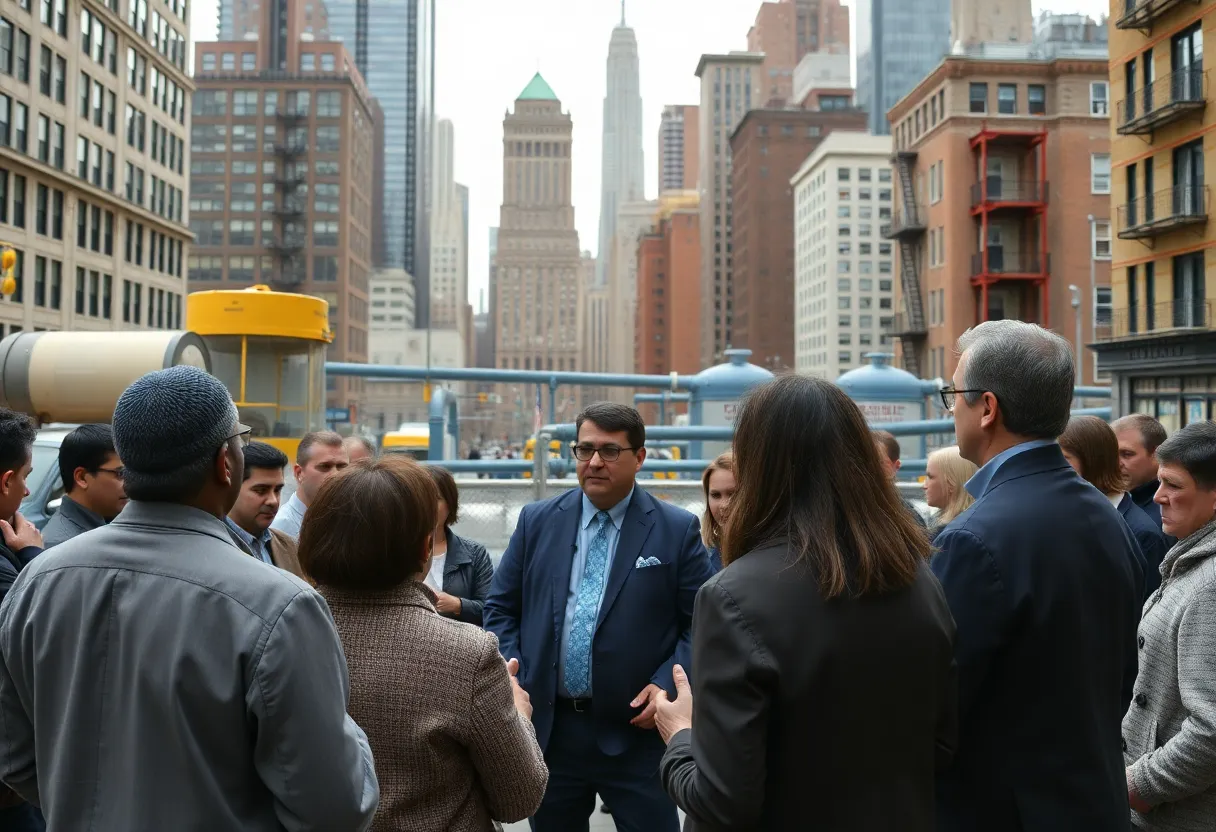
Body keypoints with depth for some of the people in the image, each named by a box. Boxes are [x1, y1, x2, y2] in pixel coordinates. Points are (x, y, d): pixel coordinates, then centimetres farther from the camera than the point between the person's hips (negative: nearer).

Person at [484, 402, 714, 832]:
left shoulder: (677, 530, -2)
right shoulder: (537, 520, 5)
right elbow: (501, 608, 9)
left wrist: (667, 684, -14)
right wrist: (513, 681, -3)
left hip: (637, 729, -2)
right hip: (547, 726, 3)